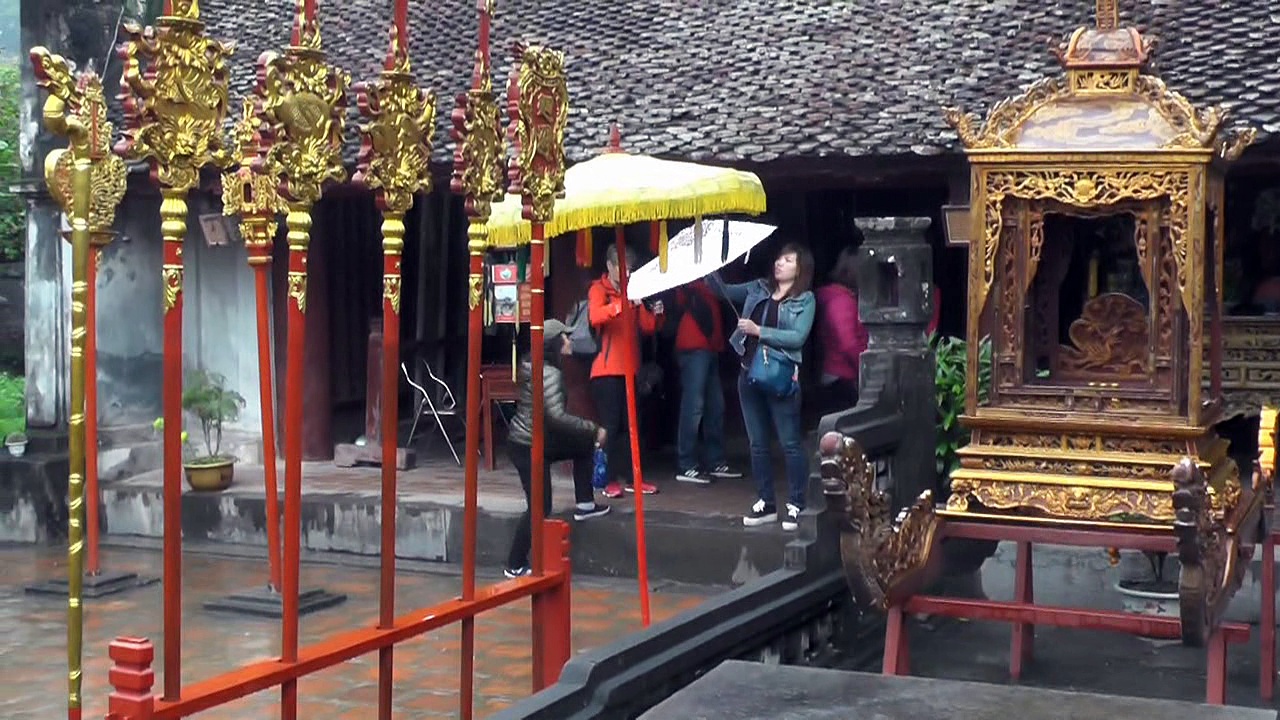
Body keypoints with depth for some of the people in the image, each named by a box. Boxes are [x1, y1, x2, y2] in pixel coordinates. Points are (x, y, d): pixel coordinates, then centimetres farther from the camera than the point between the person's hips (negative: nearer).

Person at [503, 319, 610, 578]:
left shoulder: (533, 365, 7)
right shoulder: (549, 373, -21)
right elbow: (557, 415, -30)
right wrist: (594, 429, -21)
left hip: (538, 439, 10)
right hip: (529, 446, -10)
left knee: (585, 445, 18)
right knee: (540, 508, -5)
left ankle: (584, 504, 21)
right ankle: (516, 566, 4)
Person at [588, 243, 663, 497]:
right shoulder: (598, 289, -3)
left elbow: (647, 327, 14)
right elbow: (595, 317, -23)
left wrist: (655, 314, -7)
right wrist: (624, 303, -35)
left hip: (630, 368, 6)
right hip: (606, 369, -6)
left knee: (629, 425, 6)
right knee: (609, 426, -5)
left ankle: (629, 477, 11)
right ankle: (609, 479, -1)